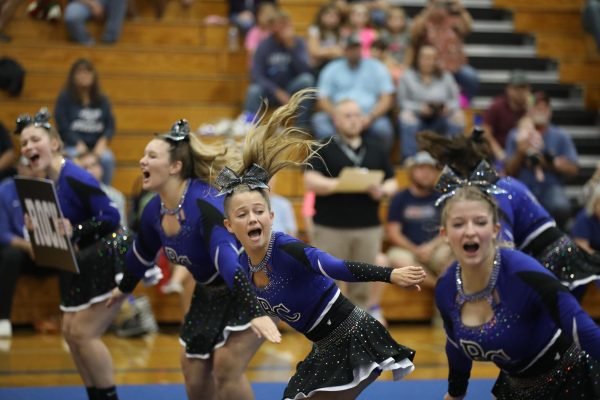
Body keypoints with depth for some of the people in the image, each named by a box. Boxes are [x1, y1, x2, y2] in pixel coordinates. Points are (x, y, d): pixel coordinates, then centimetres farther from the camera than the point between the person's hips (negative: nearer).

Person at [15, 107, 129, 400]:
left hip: (109, 257, -10)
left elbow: (110, 217, -24)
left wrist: (74, 231, -32)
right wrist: (38, 228, -6)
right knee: (70, 331, 12)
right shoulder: (46, 183, 6)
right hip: (84, 263, 10)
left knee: (84, 333, -10)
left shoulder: (75, 178, -22)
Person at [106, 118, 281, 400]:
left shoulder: (205, 203, -33)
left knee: (226, 367, -18)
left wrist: (256, 311, -56)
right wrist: (124, 288, 31)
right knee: (195, 375, 9)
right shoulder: (153, 212, -8)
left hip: (251, 287, -8)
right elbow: (142, 254, 15)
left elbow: (229, 259, -45)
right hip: (209, 294, 8)